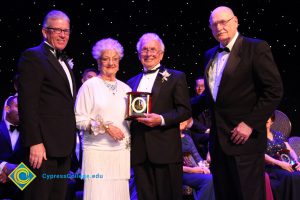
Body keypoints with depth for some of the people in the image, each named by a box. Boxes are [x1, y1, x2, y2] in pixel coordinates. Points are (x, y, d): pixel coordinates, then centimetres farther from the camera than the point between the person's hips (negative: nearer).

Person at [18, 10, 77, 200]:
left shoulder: (65, 62, 19)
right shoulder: (33, 56, -7)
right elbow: (27, 104, -15)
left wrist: (70, 143, 16)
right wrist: (35, 143, -21)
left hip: (64, 147, 8)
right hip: (43, 145, -8)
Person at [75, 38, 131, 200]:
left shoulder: (125, 88, 14)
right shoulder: (90, 85, 1)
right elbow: (79, 119, -6)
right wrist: (105, 127, -15)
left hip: (122, 151, 4)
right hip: (97, 151, -4)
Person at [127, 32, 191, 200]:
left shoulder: (176, 77, 4)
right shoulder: (132, 82, 19)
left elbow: (185, 111, -3)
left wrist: (161, 119, -17)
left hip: (165, 150, -4)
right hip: (139, 152, 4)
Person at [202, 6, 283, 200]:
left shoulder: (256, 48, -6)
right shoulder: (210, 55, 15)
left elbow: (274, 90, -12)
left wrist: (250, 124, -16)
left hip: (244, 137, -6)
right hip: (218, 139, 7)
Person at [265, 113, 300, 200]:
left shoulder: (278, 134, 24)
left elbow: (290, 150, 19)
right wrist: (280, 163, -19)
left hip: (287, 166, 5)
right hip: (270, 168, -5)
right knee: (291, 177, -36)